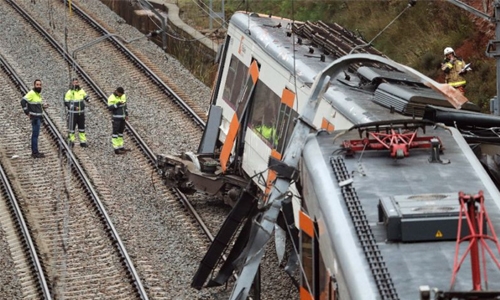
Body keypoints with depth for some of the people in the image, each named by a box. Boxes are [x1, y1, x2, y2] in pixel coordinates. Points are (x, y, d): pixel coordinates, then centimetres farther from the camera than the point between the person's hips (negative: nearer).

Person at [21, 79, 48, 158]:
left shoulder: (38, 94, 15)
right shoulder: (31, 93, -14)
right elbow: (23, 101, -22)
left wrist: (44, 105, 7)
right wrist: (27, 112, -19)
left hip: (39, 117, 10)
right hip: (35, 117, -10)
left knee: (35, 135, 14)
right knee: (35, 134, -8)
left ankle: (35, 152, 21)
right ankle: (35, 153, -6)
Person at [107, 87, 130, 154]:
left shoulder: (123, 95, 6)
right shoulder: (112, 98, -16)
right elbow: (110, 108, -19)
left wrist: (126, 114, 15)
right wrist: (117, 104, -28)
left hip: (122, 117, 8)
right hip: (116, 118, -8)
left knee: (121, 132, 14)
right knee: (115, 133, -3)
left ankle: (120, 147, 22)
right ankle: (116, 149, -2)